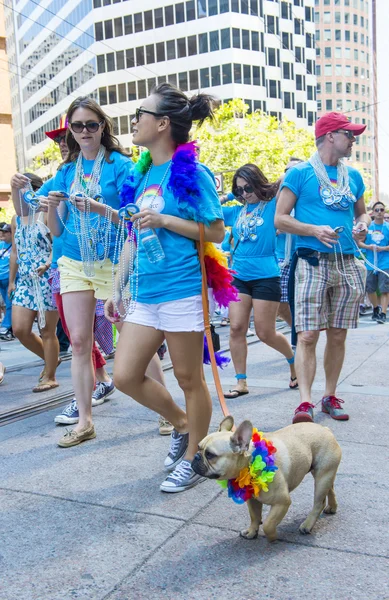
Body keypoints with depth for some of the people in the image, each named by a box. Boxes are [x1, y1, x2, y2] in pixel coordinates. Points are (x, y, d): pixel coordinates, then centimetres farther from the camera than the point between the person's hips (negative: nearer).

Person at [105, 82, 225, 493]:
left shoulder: (190, 173, -7)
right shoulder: (141, 174, 12)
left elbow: (216, 233, -6)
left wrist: (165, 220, -16)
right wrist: (117, 288, 15)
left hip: (183, 290, -7)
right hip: (146, 292, 7)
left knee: (188, 378, 5)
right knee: (125, 376, 5)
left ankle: (193, 456, 26)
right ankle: (181, 423, 29)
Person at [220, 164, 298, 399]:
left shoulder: (273, 205, -1)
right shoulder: (235, 211, 10)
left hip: (266, 276, -4)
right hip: (239, 277, 5)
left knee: (266, 333, 1)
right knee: (236, 328, -3)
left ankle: (294, 360, 31)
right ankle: (241, 382, 8)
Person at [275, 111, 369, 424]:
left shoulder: (353, 176, 15)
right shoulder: (300, 173, 0)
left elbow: (362, 212, 26)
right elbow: (280, 219, -3)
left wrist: (362, 225, 2)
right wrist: (315, 230, -17)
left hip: (347, 263, 5)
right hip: (313, 261, -5)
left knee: (338, 335, 8)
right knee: (307, 335, -11)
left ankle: (330, 396, 20)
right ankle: (305, 402, -8)